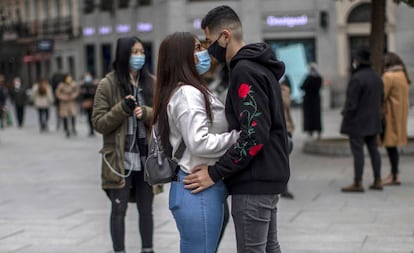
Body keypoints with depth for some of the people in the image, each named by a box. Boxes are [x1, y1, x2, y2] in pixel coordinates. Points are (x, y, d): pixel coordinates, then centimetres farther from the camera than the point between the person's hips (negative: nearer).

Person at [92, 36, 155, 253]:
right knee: (119, 209, 6)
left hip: (147, 158, 3)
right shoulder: (108, 85, -6)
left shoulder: (152, 83, 5)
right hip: (119, 159, -3)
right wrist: (122, 109, -21)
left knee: (146, 209, 13)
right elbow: (98, 123, -7)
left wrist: (145, 113, -17)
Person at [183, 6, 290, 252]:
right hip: (267, 176, 10)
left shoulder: (245, 71, -16)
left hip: (254, 181, -10)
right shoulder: (260, 66, 15)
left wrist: (215, 173, -19)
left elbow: (254, 135, -24)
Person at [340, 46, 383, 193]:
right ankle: (377, 181, 16)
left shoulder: (356, 79, -21)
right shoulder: (377, 77, 6)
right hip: (373, 121, 8)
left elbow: (351, 103, -20)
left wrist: (345, 113, -2)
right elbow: (381, 99, 14)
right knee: (373, 149, 13)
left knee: (358, 151, -3)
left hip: (357, 122, -8)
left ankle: (357, 183, 0)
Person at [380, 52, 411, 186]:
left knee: (390, 144, -4)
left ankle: (394, 176, -3)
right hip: (400, 114, 9)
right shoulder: (403, 75, 12)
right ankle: (394, 173, 19)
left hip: (390, 115, -9)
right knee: (392, 144, 14)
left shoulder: (389, 76, -15)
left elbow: (382, 96, -16)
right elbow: (404, 96, 14)